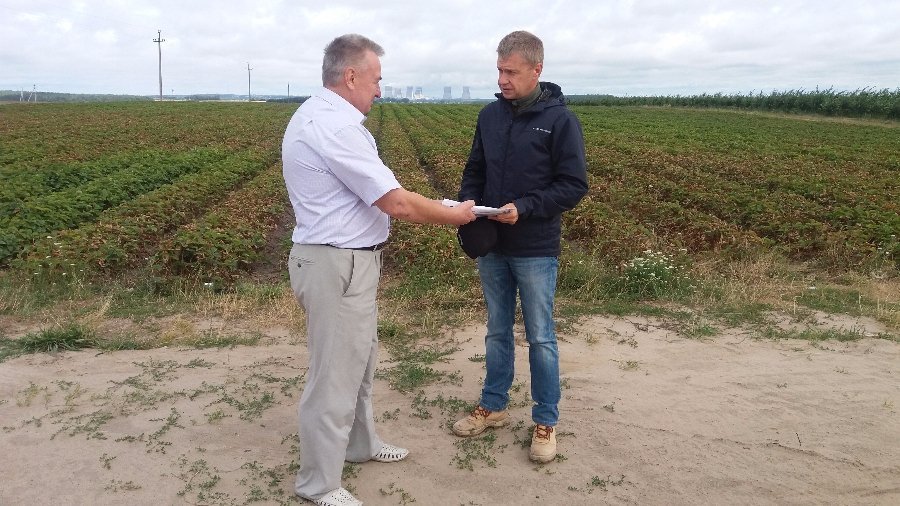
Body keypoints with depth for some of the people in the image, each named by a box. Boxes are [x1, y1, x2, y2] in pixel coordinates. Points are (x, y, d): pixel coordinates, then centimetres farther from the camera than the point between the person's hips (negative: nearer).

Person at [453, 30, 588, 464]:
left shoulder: (560, 120, -10)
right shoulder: (490, 115, 6)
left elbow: (574, 185, -11)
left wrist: (524, 208, -23)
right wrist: (468, 202, -6)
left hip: (535, 250, -5)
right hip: (491, 246, 5)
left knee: (540, 338, 6)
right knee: (497, 331, 17)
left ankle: (546, 422, 21)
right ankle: (493, 407, 32)